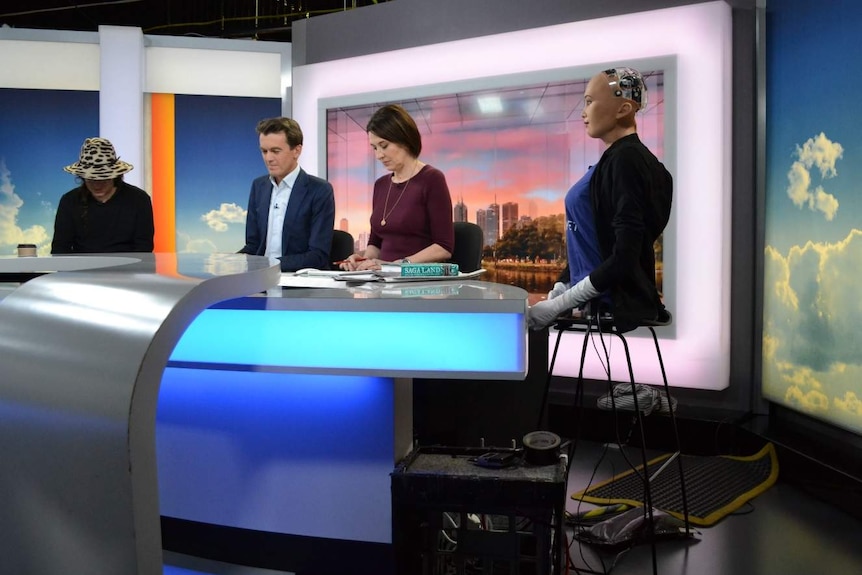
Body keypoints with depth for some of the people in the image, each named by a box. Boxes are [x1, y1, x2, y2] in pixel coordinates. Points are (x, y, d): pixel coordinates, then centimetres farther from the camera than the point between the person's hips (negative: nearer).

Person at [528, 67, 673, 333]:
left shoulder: (626, 159, -14)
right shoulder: (616, 157, 14)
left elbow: (625, 257, -20)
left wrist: (558, 305, -17)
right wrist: (560, 289, 6)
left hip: (614, 302, -9)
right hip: (596, 299, 9)